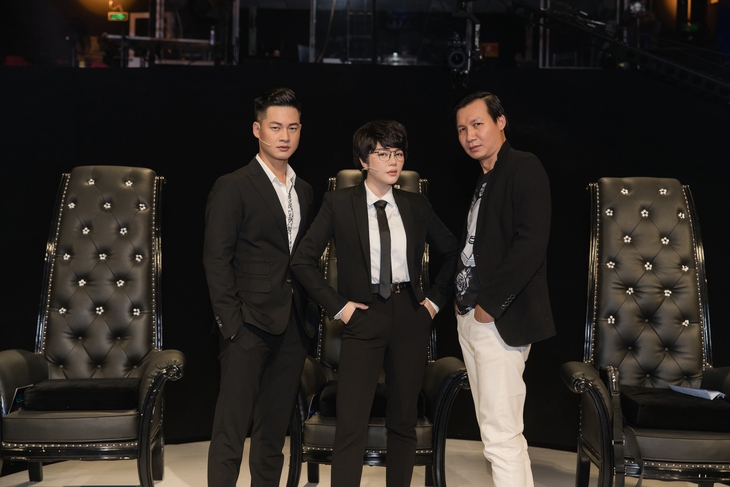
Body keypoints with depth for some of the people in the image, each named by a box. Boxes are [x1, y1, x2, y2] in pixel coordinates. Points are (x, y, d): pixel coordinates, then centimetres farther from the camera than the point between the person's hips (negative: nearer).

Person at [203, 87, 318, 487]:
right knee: (231, 430, -4)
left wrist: (310, 316, 9)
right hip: (250, 324, -6)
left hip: (292, 327, 6)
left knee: (274, 428, 13)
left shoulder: (303, 191, 15)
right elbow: (216, 259, -9)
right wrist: (231, 323, -14)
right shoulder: (233, 187, -5)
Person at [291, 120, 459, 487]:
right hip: (363, 317, -3)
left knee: (404, 422, 9)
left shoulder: (415, 205, 7)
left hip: (410, 318, 3)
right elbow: (302, 261, -1)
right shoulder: (339, 203, -1)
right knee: (351, 425, -8)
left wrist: (435, 299, 10)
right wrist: (337, 305, -6)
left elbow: (452, 251, 19)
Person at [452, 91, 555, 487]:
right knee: (492, 429, 12)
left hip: (498, 321, -9)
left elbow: (531, 242, -18)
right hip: (469, 318, 9)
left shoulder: (524, 168, -8)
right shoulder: (482, 181, 19)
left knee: (502, 435, -10)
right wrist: (461, 299, 7)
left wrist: (490, 303, -16)